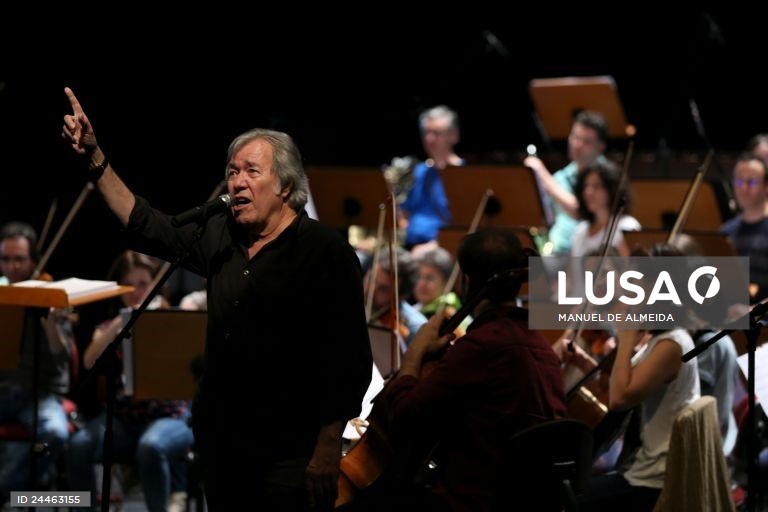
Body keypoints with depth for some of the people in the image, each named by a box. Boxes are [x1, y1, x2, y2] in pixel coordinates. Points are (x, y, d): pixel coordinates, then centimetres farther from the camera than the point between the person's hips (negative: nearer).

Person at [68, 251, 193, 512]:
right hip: (123, 415, 3)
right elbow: (89, 361, -11)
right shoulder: (110, 328, 11)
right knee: (79, 446, -28)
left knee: (150, 447, -38)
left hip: (169, 415, -3)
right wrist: (123, 319, -21)